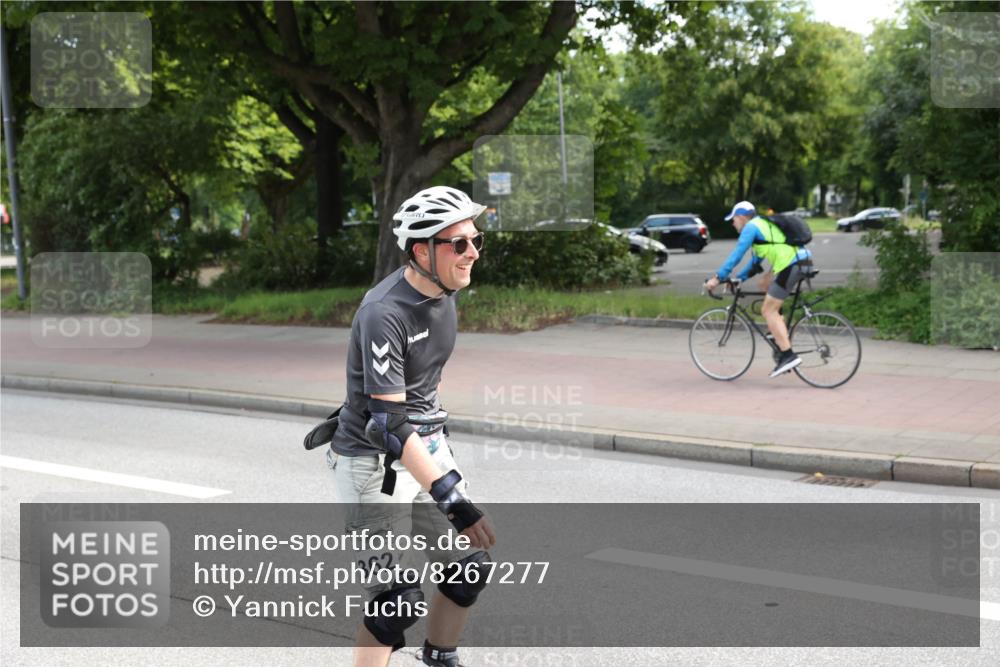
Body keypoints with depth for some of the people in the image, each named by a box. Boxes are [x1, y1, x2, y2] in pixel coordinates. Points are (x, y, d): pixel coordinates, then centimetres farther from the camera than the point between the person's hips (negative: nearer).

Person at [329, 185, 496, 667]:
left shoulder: (443, 291, -2)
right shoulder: (384, 313, -28)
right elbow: (389, 425, -32)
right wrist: (454, 501, -37)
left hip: (429, 446, 8)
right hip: (377, 462, -8)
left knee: (469, 568, 12)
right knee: (397, 599, -9)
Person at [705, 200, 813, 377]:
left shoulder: (751, 227, 0)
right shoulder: (764, 224, 28)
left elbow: (736, 255, -7)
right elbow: (756, 261, 34)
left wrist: (717, 278, -4)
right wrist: (739, 278, 33)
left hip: (791, 267, -9)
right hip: (803, 262, 9)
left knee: (768, 311, -5)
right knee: (765, 282, 27)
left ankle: (788, 356, -14)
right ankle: (779, 329, 21)